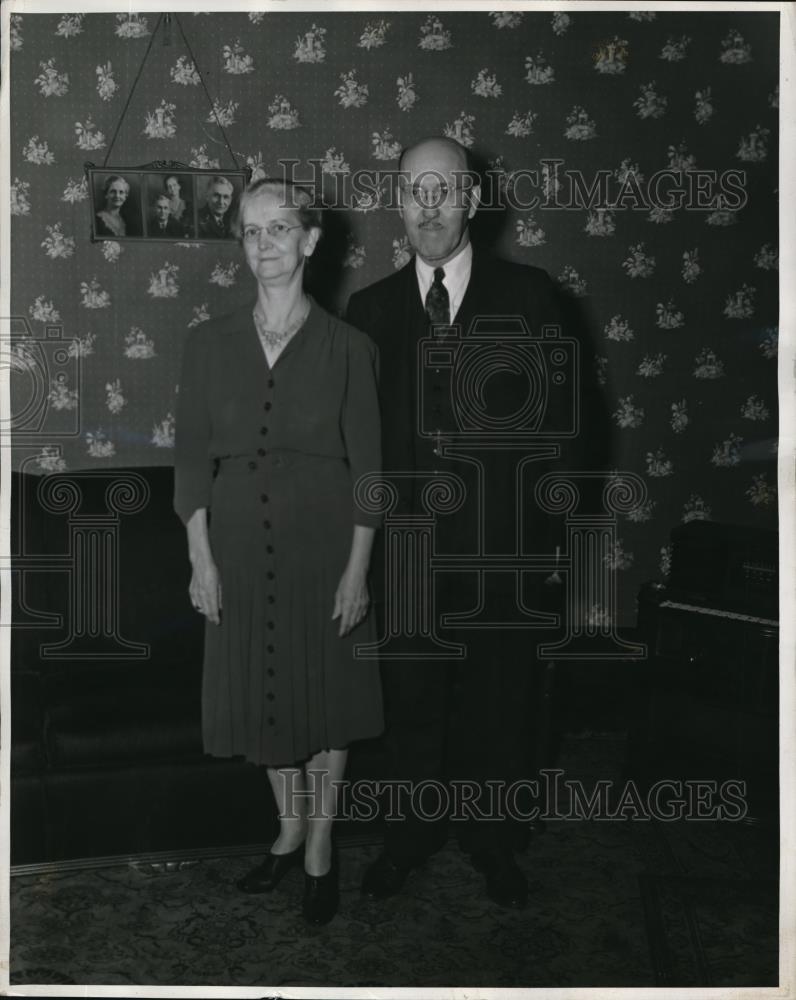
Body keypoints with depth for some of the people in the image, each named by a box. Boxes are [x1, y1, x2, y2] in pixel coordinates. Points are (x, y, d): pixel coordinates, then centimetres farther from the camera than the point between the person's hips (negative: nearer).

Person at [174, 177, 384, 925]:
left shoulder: (346, 347, -4)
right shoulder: (209, 344, 2)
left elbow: (366, 465, -4)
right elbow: (192, 458, 2)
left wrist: (358, 565, -8)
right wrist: (201, 558, -3)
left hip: (322, 542, -2)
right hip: (240, 543, 3)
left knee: (326, 693, 8)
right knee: (259, 692, 13)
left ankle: (320, 849, 26)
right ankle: (289, 829, 36)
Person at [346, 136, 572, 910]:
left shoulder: (527, 295, 1)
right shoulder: (369, 309, 5)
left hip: (499, 541, -1)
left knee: (498, 698, 10)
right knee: (410, 701, 11)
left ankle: (491, 840, 31)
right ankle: (413, 833, 31)